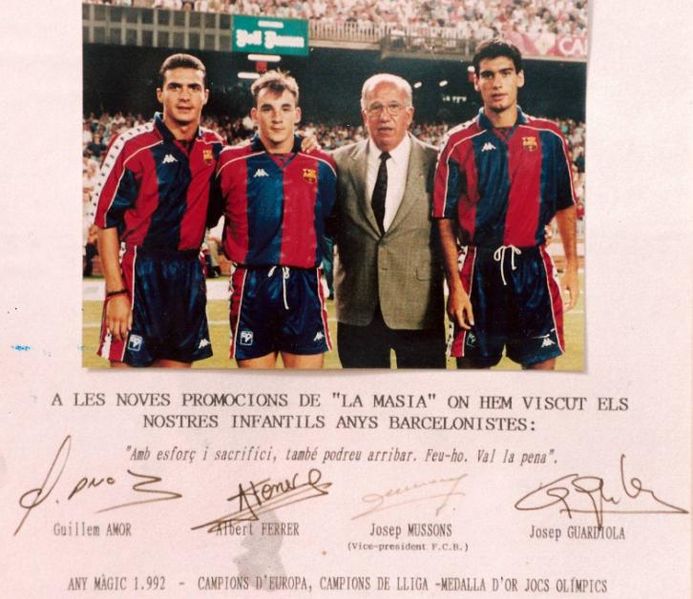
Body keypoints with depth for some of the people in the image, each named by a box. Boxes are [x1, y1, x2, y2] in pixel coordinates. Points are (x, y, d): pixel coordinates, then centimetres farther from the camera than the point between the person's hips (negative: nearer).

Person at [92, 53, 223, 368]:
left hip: (189, 278, 5)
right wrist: (116, 292, -14)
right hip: (138, 276, -5)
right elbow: (106, 221, -9)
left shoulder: (213, 146, 8)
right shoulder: (132, 145, -8)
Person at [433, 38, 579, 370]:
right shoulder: (459, 143, -1)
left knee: (542, 363, 4)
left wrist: (572, 267, 5)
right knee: (473, 364, 5)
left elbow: (566, 206, 11)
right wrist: (455, 286, -9)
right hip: (479, 271, -1)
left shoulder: (548, 137, 4)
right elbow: (445, 220, -3)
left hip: (534, 268, 1)